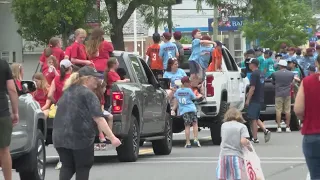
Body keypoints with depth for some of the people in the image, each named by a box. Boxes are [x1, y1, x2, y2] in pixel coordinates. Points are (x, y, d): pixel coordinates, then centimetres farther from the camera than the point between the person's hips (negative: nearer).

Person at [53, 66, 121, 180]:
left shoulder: (68, 92, 17)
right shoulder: (88, 94, -7)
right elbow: (98, 119, -14)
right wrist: (112, 138, -17)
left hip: (60, 136, 6)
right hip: (81, 137, -6)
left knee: (67, 167, 12)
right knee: (83, 167, 7)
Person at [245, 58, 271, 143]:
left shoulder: (254, 74, -15)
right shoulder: (261, 74, 14)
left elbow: (252, 88, -20)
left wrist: (248, 99, -16)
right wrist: (249, 94, 26)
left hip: (254, 100, -9)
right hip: (260, 99, 9)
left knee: (253, 119, -2)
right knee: (256, 118, 16)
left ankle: (255, 138, -1)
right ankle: (266, 131, -1)